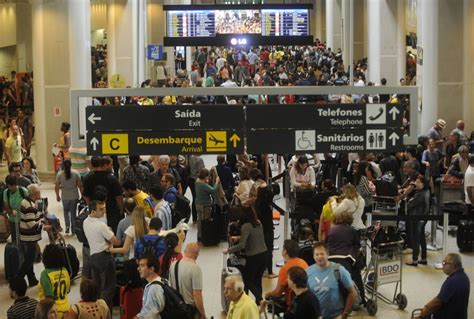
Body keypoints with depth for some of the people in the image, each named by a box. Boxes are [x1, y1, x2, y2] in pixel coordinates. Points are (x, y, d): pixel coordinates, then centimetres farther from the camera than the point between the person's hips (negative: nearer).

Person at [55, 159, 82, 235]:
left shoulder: (59, 174, -6)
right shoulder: (76, 173, -7)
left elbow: (56, 187, -4)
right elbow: (80, 185, -8)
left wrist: (57, 196, 10)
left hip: (65, 197, 0)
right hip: (74, 196, 0)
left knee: (66, 211, 21)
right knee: (73, 212, 10)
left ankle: (67, 225, 2)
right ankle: (73, 230, 13)